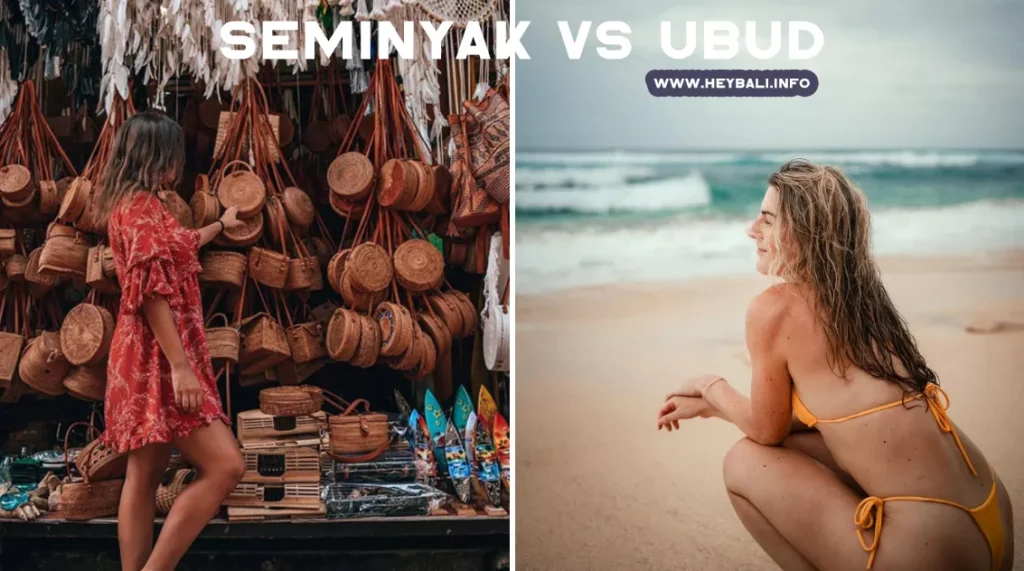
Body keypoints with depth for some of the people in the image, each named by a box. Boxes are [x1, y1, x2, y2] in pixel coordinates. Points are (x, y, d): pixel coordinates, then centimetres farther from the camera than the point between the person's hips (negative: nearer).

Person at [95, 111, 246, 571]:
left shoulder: (137, 205, 19)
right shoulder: (140, 207, -12)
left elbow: (177, 246, 40)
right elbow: (150, 291, -21)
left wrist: (221, 225, 55)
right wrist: (180, 365, -24)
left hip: (152, 358, 11)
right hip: (157, 358, -11)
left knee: (144, 477, 9)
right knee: (224, 466, -15)